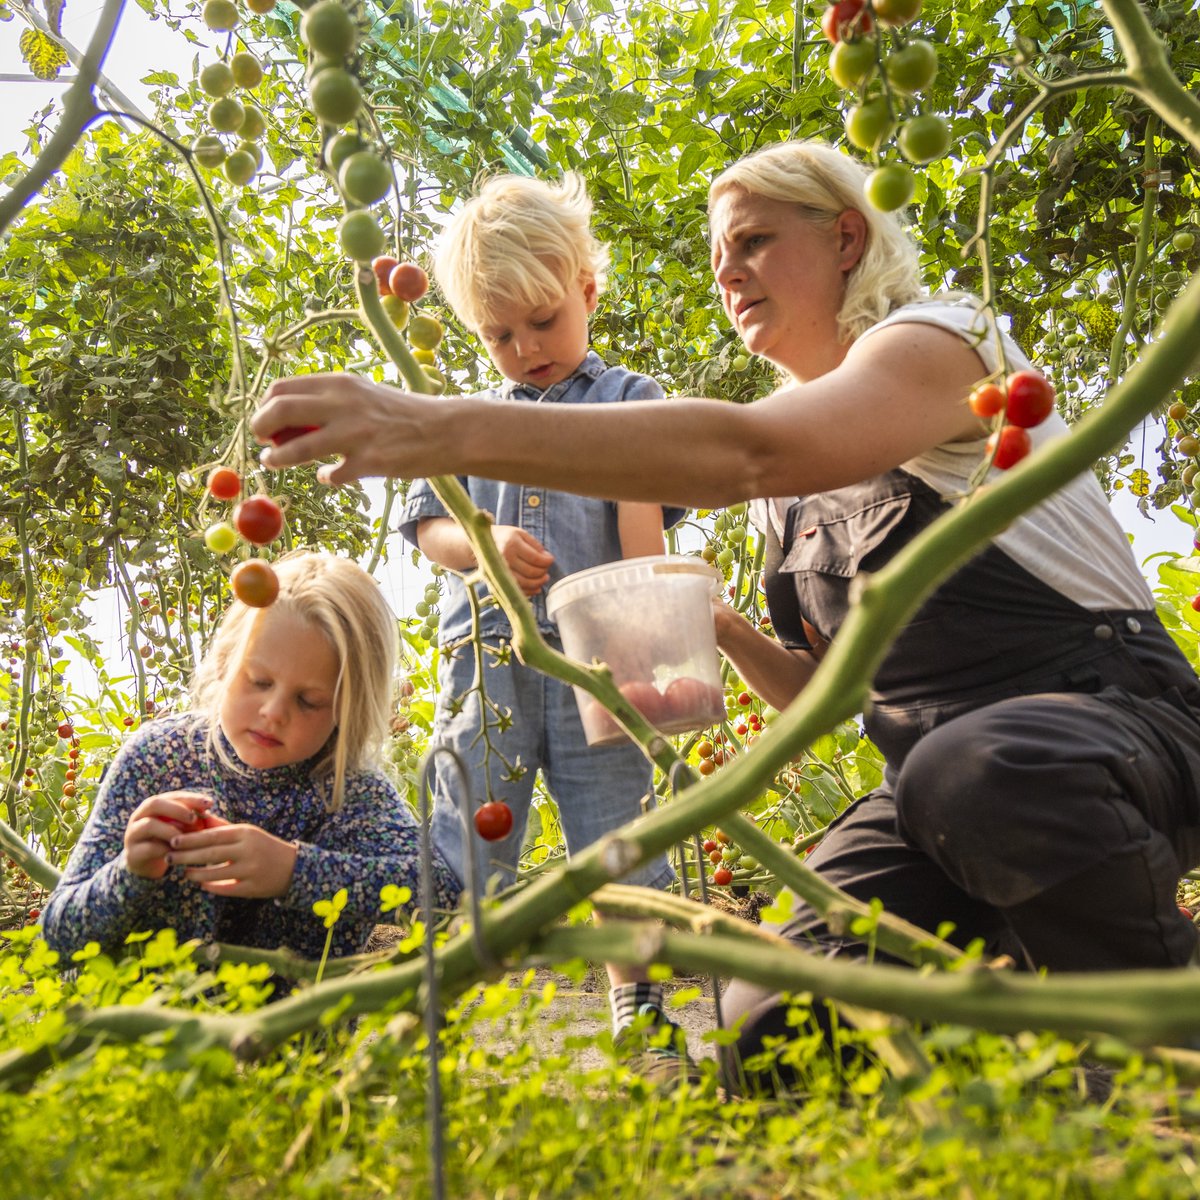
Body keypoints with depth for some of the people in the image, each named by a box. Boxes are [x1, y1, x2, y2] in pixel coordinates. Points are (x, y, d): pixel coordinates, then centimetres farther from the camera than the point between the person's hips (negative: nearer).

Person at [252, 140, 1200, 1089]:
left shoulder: (940, 340, -9)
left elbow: (744, 451, -31)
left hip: (1114, 715, -5)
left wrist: (442, 432, -38)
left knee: (975, 771, -42)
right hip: (933, 760, 6)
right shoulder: (793, 487, 15)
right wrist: (724, 632, -5)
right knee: (773, 1030, -16)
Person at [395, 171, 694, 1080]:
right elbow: (428, 524, 13)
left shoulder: (627, 400, 10)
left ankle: (641, 1012, 15)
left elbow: (643, 524, -2)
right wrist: (485, 546, -9)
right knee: (466, 844, 3)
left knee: (618, 834, 2)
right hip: (486, 656, 3)